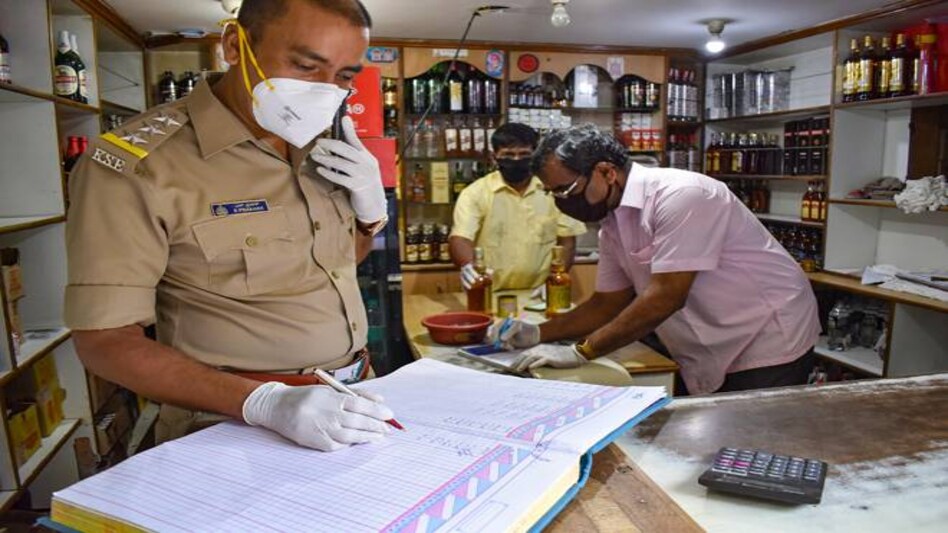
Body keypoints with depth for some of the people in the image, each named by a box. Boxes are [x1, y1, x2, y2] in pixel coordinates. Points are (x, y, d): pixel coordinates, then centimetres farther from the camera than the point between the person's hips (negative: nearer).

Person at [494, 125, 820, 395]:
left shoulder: (680, 195, -25)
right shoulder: (612, 224, 1)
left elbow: (665, 298, -30)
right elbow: (609, 303, 9)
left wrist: (580, 352, -25)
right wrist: (539, 334, -4)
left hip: (769, 349, -7)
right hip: (708, 360, 7)